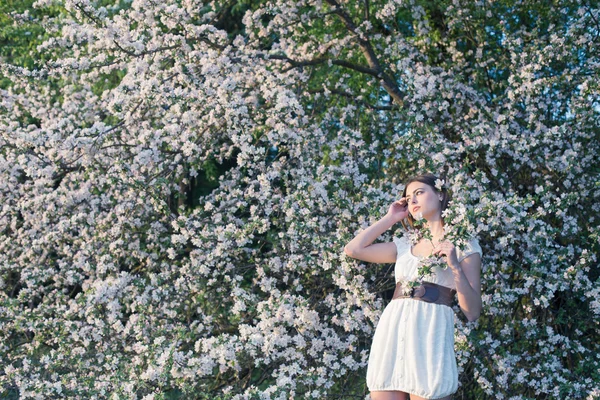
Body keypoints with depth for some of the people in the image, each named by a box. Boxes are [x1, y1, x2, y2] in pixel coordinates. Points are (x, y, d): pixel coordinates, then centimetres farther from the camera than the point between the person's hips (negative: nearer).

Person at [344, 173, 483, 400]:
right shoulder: (406, 245, 18)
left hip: (431, 331, -4)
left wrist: (455, 266, -14)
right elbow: (353, 249, 13)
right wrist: (390, 219, 17)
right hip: (390, 330, 5)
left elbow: (473, 313, -1)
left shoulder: (463, 245, 5)